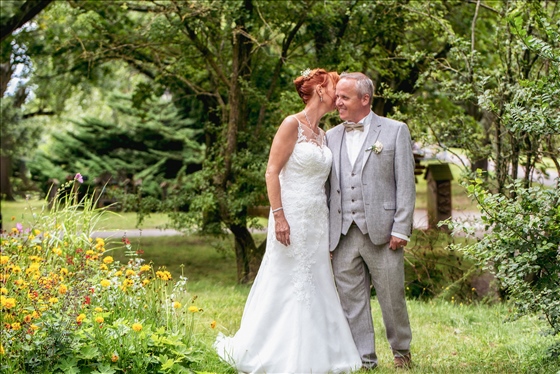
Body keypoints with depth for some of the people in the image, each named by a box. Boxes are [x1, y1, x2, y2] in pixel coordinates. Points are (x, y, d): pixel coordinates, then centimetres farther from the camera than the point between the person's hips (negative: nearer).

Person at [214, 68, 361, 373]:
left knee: (316, 287, 8)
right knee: (284, 286, -3)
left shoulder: (321, 134, 13)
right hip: (293, 218, -8)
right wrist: (278, 216, -20)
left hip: (317, 221, 8)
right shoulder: (292, 124, -9)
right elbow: (272, 171, -13)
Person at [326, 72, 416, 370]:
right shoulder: (331, 136, 13)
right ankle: (364, 361, 13)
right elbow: (326, 186, 13)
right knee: (352, 300, 4)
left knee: (392, 297, 4)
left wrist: (401, 229, -8)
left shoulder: (395, 131, 3)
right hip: (342, 234, 4)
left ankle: (402, 351, 25)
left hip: (381, 232, -3)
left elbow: (405, 183, -1)